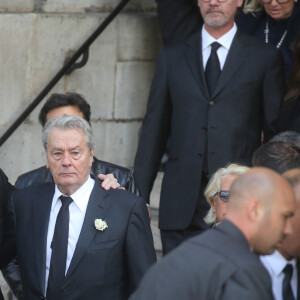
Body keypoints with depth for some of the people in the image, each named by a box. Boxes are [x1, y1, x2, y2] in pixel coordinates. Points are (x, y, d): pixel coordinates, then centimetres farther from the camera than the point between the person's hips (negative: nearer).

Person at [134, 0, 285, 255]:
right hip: (181, 205, 2)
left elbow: (275, 132, 6)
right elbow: (154, 130, 14)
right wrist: (139, 196, 10)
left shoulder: (265, 58, 7)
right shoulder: (171, 58, 14)